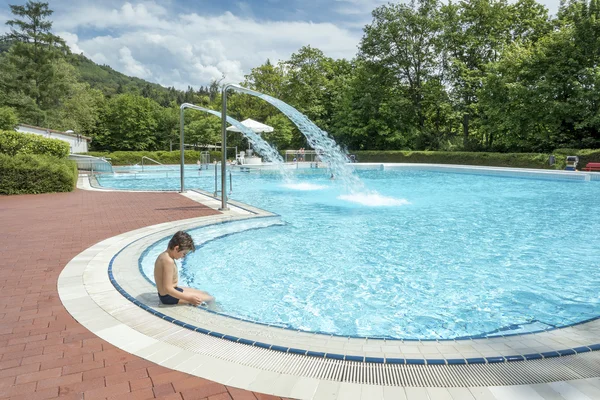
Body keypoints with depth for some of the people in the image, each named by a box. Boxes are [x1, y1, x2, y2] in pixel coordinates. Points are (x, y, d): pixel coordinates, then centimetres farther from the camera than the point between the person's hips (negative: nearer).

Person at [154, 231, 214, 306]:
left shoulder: (164, 255, 5)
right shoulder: (169, 261, -26)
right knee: (210, 299, -9)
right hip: (169, 297, -11)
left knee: (205, 294, 17)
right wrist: (189, 298, -23)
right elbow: (167, 288, -28)